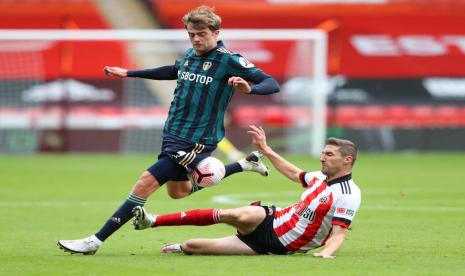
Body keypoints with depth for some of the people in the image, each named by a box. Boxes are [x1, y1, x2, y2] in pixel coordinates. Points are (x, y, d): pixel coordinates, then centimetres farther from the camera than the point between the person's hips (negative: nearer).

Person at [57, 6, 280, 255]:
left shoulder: (229, 61, -16)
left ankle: (95, 241, -10)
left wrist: (250, 88, -39)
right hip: (174, 132, 9)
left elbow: (272, 84, -17)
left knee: (145, 183, -16)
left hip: (196, 141, -9)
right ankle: (246, 164, 39)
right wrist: (129, 73, 32)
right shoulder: (190, 55, 5)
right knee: (178, 191, 29)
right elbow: (174, 71, 28)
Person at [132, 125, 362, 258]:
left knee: (235, 215, -24)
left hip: (280, 245, -5)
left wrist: (327, 252, -39)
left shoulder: (349, 195, -13)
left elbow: (339, 233, -19)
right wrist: (266, 150, 30)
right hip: (271, 219, 5)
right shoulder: (321, 178, 11)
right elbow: (294, 174, 30)